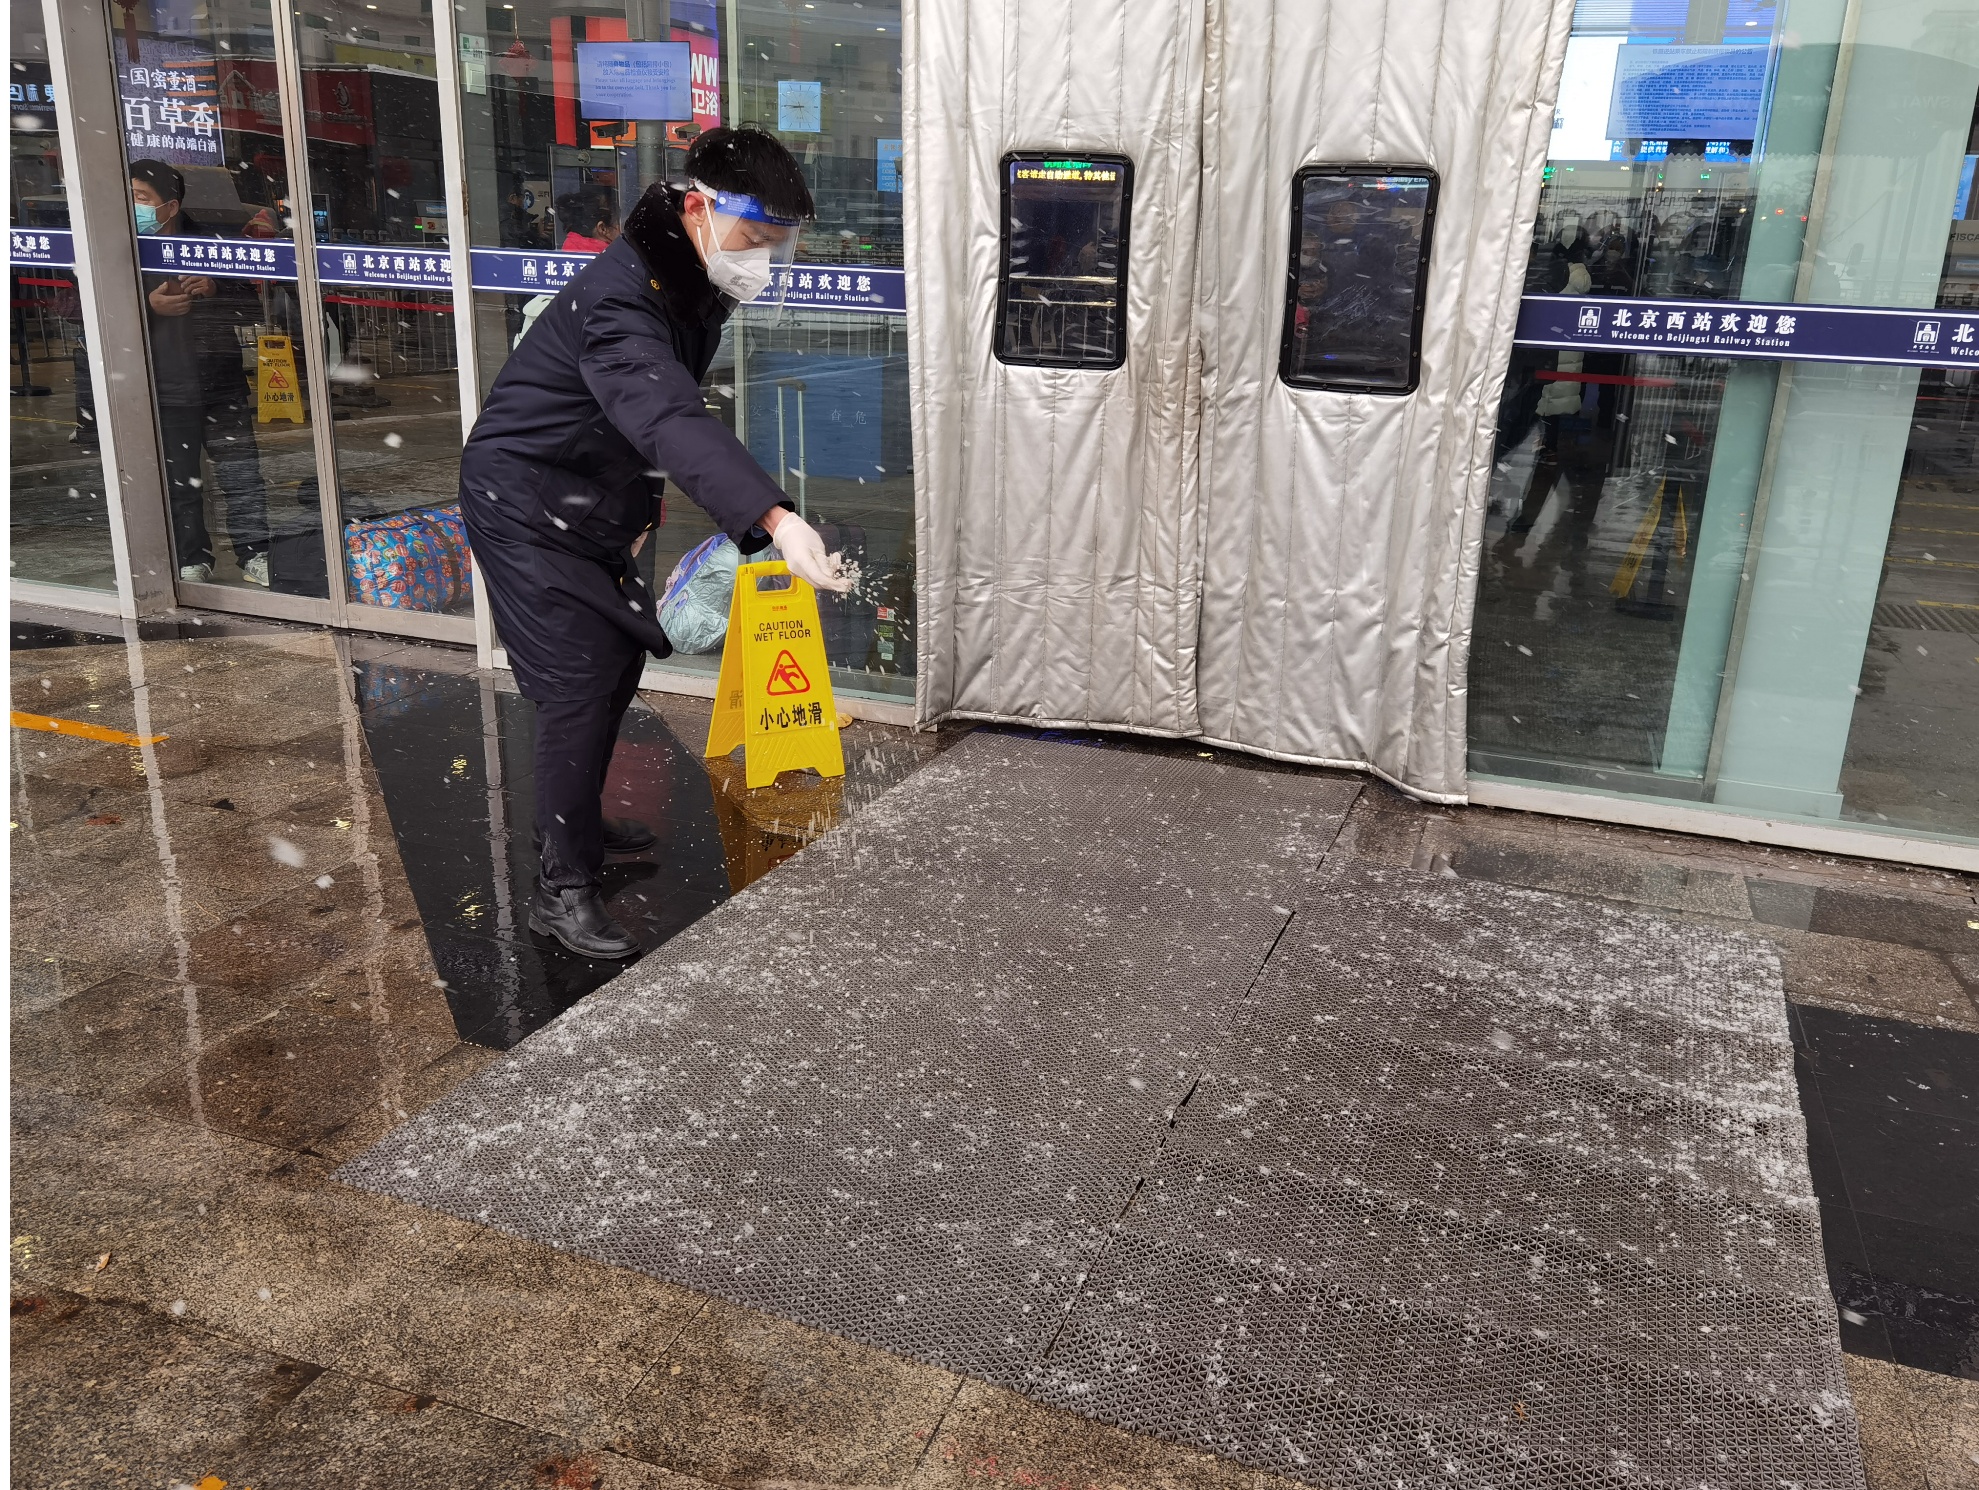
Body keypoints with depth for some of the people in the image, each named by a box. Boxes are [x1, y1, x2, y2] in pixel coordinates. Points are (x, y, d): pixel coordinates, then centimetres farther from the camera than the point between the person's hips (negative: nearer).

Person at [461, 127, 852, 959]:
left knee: (619, 661, 16)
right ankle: (562, 890, -4)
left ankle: (573, 822, 35)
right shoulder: (622, 297, -30)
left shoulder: (696, 286, 2)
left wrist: (639, 502, 15)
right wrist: (776, 520, -61)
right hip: (525, 503, -9)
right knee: (578, 683, -13)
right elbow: (671, 421, -48)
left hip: (590, 506, 9)